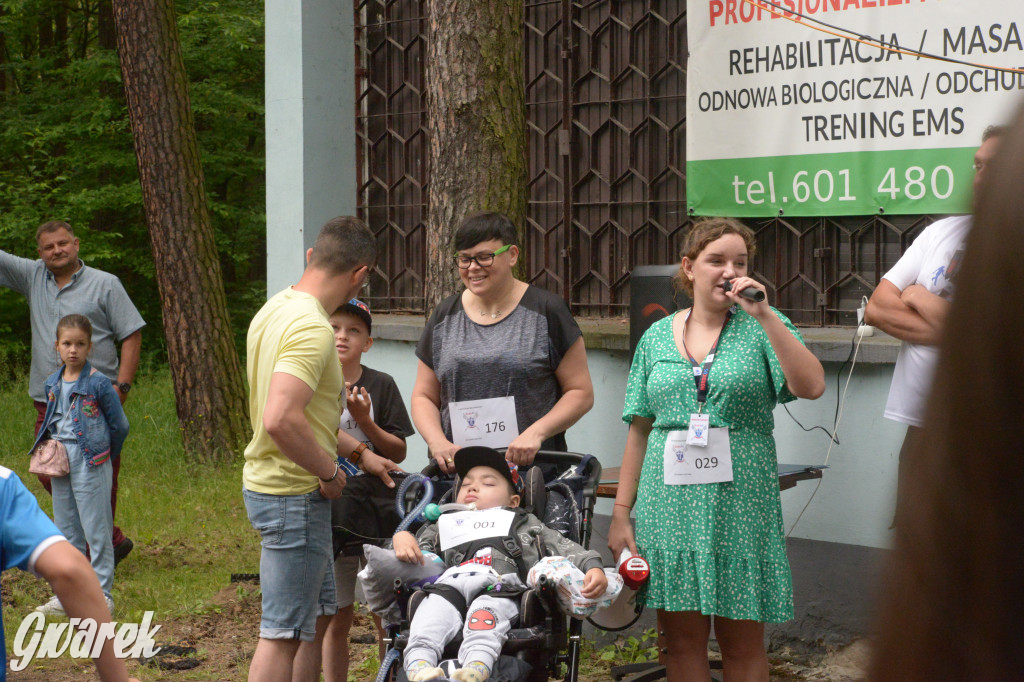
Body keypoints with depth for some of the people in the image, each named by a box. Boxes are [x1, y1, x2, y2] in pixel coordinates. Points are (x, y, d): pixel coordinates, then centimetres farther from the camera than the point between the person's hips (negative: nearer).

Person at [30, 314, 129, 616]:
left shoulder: (98, 383, -11)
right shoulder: (53, 384, 6)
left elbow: (120, 426, -4)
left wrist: (103, 455, 5)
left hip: (90, 464, -6)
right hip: (60, 463, 6)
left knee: (96, 530, -2)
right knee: (66, 531, 13)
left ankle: (102, 594, 5)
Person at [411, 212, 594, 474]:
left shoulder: (546, 311, 3)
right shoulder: (444, 317, 15)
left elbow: (581, 392, 2)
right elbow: (424, 396, 18)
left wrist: (536, 432, -13)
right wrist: (437, 441, -2)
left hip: (532, 465, -3)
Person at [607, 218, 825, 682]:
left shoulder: (762, 326, 3)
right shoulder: (657, 337, 11)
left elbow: (811, 386, -14)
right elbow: (640, 431, 12)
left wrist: (765, 315, -17)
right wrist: (621, 513, 7)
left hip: (739, 503, -2)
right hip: (668, 504, 2)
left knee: (743, 643, 2)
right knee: (680, 638, 5)